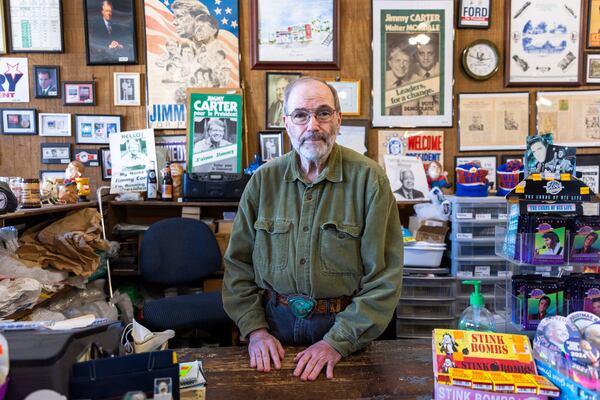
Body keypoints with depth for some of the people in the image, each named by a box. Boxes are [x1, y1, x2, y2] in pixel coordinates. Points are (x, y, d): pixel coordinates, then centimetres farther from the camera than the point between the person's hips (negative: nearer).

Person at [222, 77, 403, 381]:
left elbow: (384, 278, -13)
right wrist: (254, 328, -7)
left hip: (343, 326, -2)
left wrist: (338, 342, -17)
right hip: (275, 323, 3)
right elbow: (238, 264, 2)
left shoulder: (368, 179, -13)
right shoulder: (264, 180, -3)